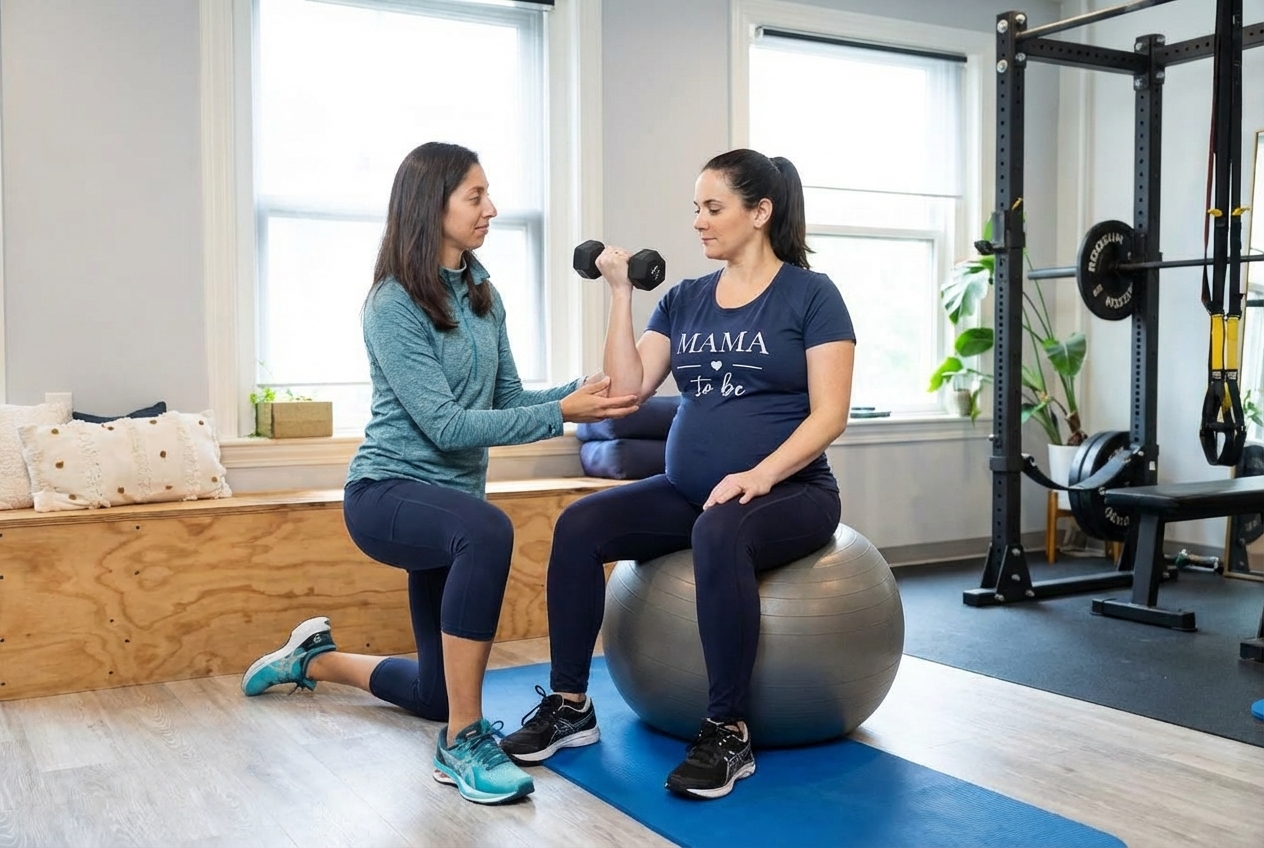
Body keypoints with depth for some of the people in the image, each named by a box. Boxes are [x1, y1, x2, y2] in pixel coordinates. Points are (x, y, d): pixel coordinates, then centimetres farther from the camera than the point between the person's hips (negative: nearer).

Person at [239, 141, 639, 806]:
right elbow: (446, 425, -23)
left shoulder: (481, 296, 5)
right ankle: (463, 742, -28)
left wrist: (579, 391, -12)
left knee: (436, 695, 15)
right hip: (388, 492, -7)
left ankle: (315, 658, 43)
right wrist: (562, 415, -28)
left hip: (448, 499, 8)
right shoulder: (393, 305, -17)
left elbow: (507, 399, 6)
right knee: (487, 531, -41)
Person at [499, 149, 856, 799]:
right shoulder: (684, 300, 11)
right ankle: (569, 705, -7)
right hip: (686, 492, 5)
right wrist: (621, 293, -3)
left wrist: (760, 475, -25)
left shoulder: (811, 295, -4)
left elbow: (829, 414, -11)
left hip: (789, 492, -5)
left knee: (719, 534, -38)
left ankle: (728, 732, -25)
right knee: (579, 525, -19)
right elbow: (627, 389, 1)